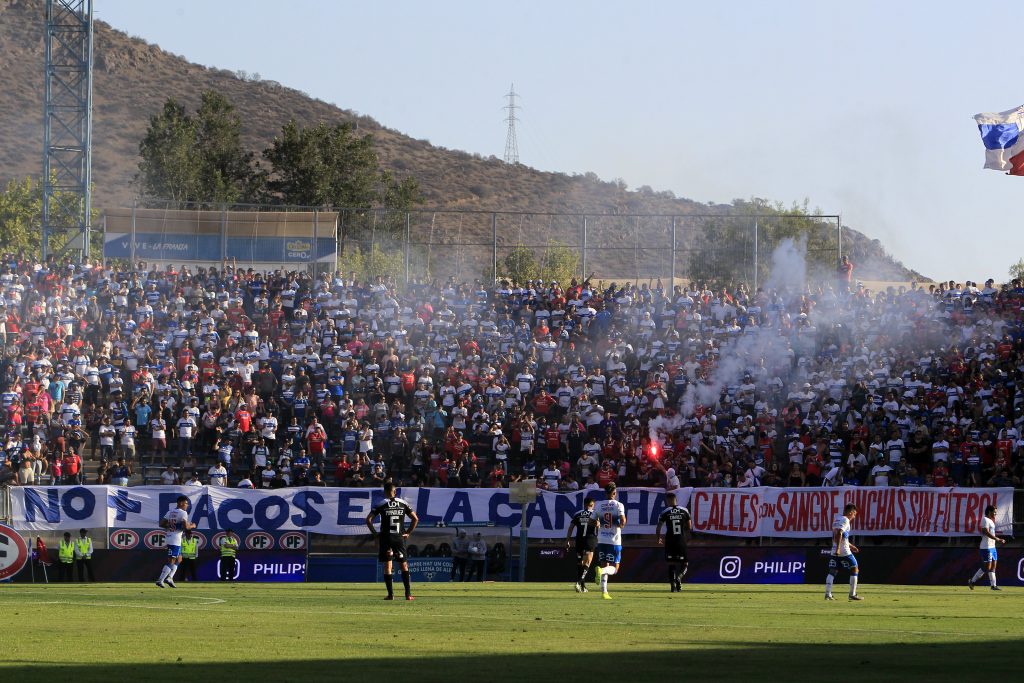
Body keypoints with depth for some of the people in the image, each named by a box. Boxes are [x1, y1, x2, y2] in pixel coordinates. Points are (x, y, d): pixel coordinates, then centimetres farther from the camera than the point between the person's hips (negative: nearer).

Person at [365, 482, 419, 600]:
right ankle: (408, 594, 4)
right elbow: (415, 519, 4)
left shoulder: (381, 504, -3)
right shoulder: (403, 504, 5)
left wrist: (374, 533, 1)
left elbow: (368, 519, -9)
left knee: (387, 566, 2)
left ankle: (390, 594, -3)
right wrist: (408, 533, 10)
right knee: (404, 565, 9)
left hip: (386, 537, -2)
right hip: (400, 537, 2)